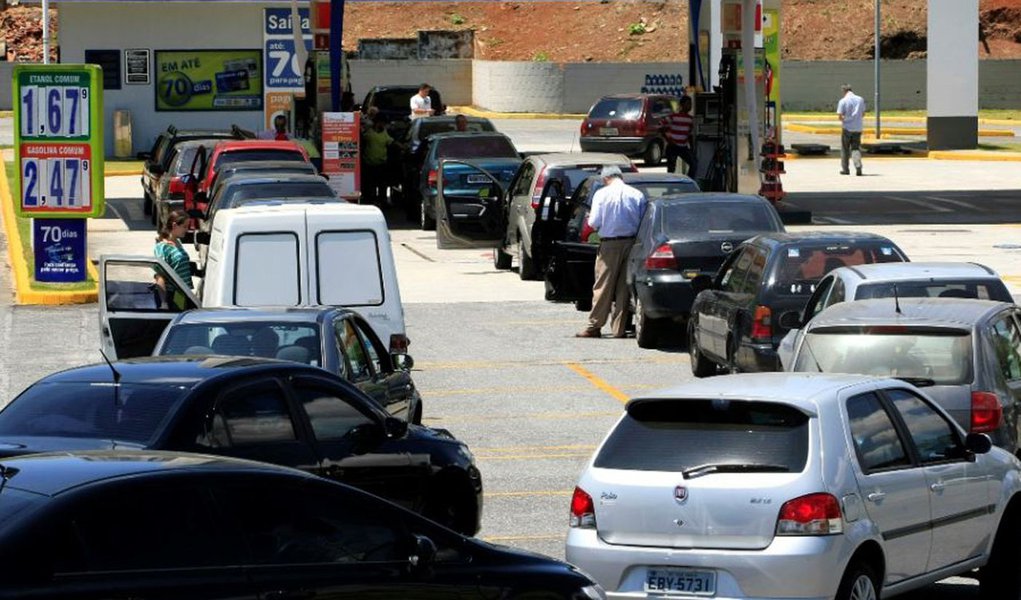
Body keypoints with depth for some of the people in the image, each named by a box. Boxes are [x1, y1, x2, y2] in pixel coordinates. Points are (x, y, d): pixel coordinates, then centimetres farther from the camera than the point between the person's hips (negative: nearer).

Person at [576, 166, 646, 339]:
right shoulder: (637, 195, 1)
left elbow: (594, 223, -9)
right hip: (631, 243, 3)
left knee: (603, 286, 2)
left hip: (609, 244, -3)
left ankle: (594, 326, 4)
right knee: (624, 287, 7)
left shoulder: (602, 194, -6)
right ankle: (620, 328, 8)